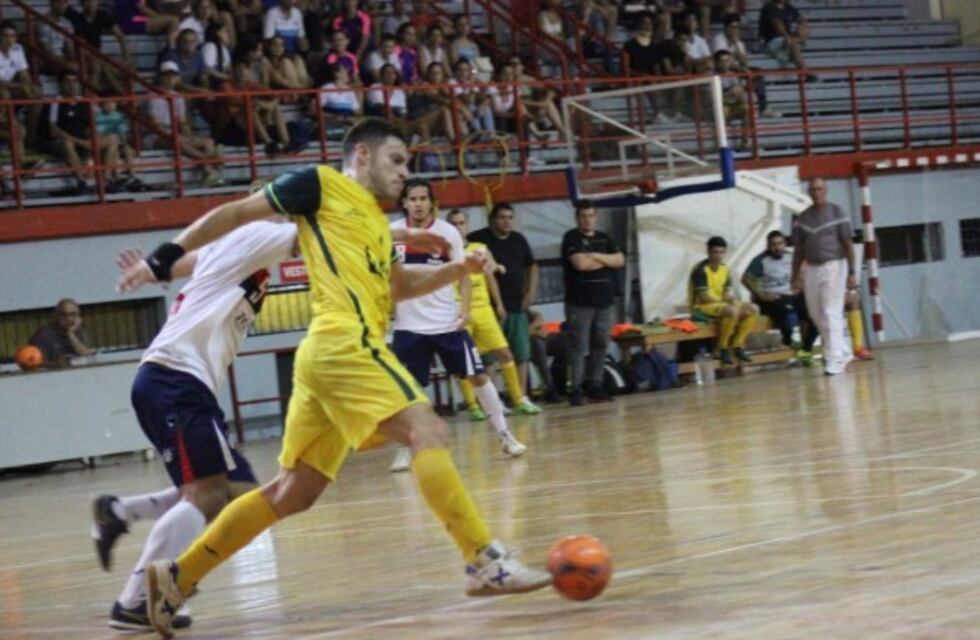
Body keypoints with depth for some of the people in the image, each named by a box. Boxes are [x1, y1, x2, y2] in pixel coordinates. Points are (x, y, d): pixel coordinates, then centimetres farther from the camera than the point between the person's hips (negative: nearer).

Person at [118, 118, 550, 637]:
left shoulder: (376, 221, 28)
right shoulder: (321, 185, 4)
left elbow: (397, 286, 40)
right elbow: (234, 214, 5)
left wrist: (457, 270, 24)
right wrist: (166, 259, 2)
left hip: (330, 356, 10)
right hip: (344, 343, -10)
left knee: (293, 493, 10)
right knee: (428, 431, -18)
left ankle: (176, 577, 14)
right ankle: (485, 563, -24)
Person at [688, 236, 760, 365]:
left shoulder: (725, 269, 8)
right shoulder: (700, 270, -15)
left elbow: (728, 292, 11)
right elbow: (704, 297, -21)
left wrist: (731, 300, -11)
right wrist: (724, 302, -17)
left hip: (721, 304, 8)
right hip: (702, 307, -8)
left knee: (752, 309, -5)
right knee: (732, 311, -35)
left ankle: (737, 346, -2)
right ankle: (723, 349, -20)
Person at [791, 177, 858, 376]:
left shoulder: (836, 213, -3)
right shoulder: (802, 218, 9)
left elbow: (848, 244, -4)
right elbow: (799, 250, 13)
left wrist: (851, 272, -10)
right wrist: (795, 277, 10)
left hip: (833, 266, -5)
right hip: (811, 268, 5)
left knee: (832, 314, -9)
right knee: (816, 314, 7)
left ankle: (834, 359, -8)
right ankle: (843, 352, 22)